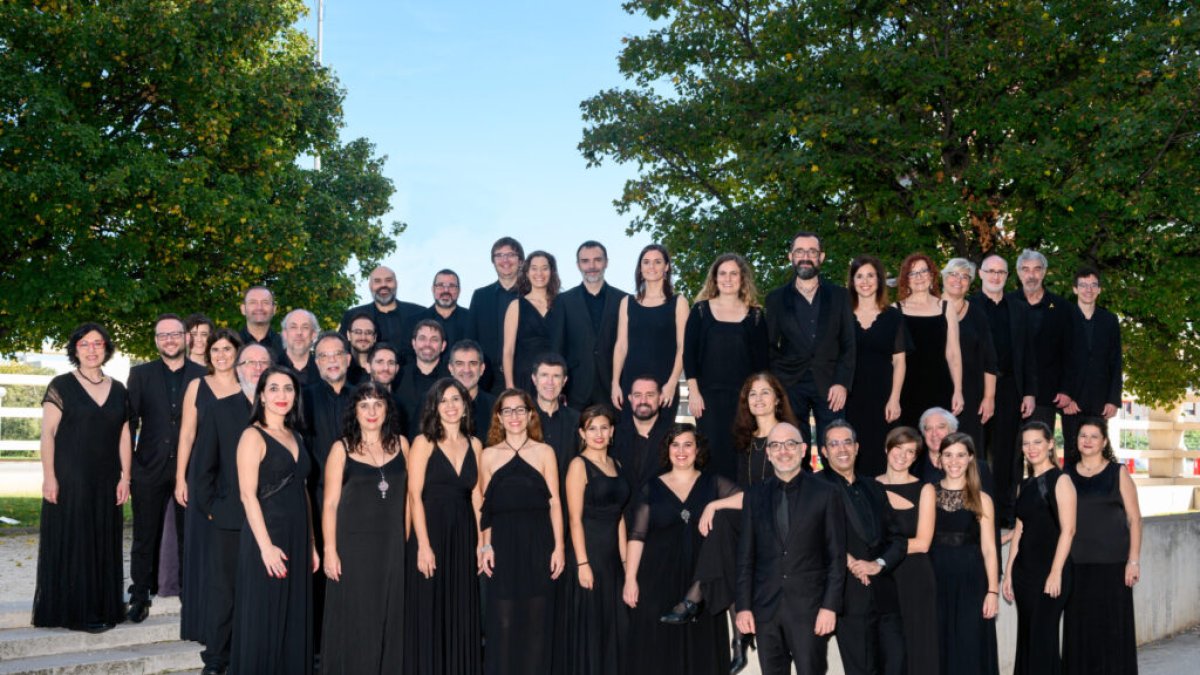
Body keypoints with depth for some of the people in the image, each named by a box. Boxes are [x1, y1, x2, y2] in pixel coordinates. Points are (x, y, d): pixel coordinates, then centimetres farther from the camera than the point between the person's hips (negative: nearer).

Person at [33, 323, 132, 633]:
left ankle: (102, 608, 17)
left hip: (106, 481, 4)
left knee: (104, 543, 8)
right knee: (70, 542, 0)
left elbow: (124, 436, 11)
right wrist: (49, 477, -13)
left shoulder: (118, 390, 10)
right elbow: (48, 433, -6)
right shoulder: (61, 386, -2)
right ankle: (72, 611, 8)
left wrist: (125, 476, 4)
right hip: (69, 479, -4)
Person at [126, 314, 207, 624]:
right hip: (150, 468, 1)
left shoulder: (203, 376, 2)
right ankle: (140, 597, 17)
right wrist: (127, 466, -3)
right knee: (145, 537, 7)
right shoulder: (140, 374, 6)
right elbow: (130, 421, 3)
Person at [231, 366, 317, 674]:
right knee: (264, 621, 1)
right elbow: (248, 495, -14)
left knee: (295, 620, 11)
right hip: (267, 538, -7)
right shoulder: (253, 436, -7)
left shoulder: (295, 437, 13)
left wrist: (311, 543, 12)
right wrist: (266, 545, -20)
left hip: (297, 539, 7)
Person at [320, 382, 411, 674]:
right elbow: (330, 503, -4)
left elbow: (407, 496, 9)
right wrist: (330, 550, -10)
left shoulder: (400, 444, 6)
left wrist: (406, 540, 4)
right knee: (353, 620, 2)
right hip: (353, 543, -3)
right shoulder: (342, 448, -2)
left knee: (388, 618, 8)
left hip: (391, 544, 3)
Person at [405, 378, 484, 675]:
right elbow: (415, 496, -9)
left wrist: (482, 541, 1)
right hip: (432, 532, -4)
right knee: (431, 613, 2)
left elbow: (476, 497, 10)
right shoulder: (424, 442, -3)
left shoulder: (474, 445, 10)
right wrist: (423, 545, -16)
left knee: (462, 614, 9)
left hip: (464, 536, 4)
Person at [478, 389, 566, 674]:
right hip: (503, 545, 0)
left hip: (538, 544, 0)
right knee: (503, 619, 2)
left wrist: (558, 547, -4)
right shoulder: (488, 455, 8)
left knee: (537, 619, 4)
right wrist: (485, 546, -1)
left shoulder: (544, 452, 5)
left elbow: (554, 503, 2)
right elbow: (484, 506, 8)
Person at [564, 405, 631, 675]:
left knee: (614, 626, 10)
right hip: (588, 554, -6)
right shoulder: (579, 465, -7)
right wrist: (582, 563, -17)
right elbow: (575, 519, -12)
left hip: (612, 556, 6)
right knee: (589, 629, 0)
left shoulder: (614, 464, 12)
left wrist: (624, 560, 9)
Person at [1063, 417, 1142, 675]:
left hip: (1111, 562, -2)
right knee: (1078, 626, 4)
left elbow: (1134, 518, 0)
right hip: (1077, 562, 2)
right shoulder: (1067, 474, 9)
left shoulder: (1118, 473, 2)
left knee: (1112, 626, 0)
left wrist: (1134, 560, -7)